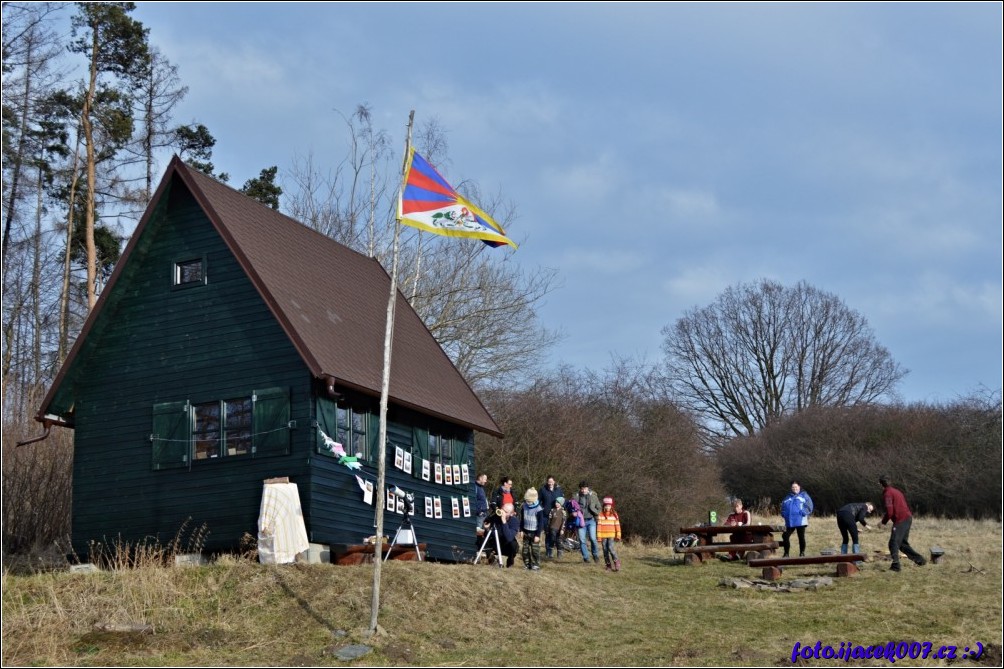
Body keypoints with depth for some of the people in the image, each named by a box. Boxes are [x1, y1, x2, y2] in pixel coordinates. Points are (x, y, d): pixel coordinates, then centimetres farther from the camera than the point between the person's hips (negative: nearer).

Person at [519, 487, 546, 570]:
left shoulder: (538, 509, -17)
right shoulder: (524, 506, -1)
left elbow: (541, 523, -14)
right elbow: (521, 519, 10)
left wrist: (538, 535, -15)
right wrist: (521, 530, 7)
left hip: (534, 532, -5)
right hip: (526, 531, 5)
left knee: (535, 549, -3)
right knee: (525, 549, 9)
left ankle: (536, 565, 5)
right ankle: (527, 564, 18)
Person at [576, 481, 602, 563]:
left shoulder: (593, 496, 3)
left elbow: (599, 509, 10)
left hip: (591, 520, -1)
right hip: (581, 521, 1)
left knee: (592, 538, -13)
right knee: (582, 540, -1)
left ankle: (595, 555, 8)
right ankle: (585, 557, 11)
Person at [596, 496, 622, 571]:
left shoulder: (614, 514, 4)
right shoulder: (601, 514, 1)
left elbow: (617, 525, 7)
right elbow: (599, 525, -1)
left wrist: (618, 535, 4)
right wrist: (598, 535, -5)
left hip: (611, 535, -1)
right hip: (603, 535, 1)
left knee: (610, 547, -18)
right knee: (605, 550, 3)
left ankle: (616, 561, -1)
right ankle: (608, 565, 10)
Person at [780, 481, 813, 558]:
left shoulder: (804, 495, 5)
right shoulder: (788, 498, 17)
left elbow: (809, 506, -4)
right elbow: (783, 507, 21)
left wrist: (803, 512, -16)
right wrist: (784, 514, 2)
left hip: (800, 521, -4)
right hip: (789, 522, 4)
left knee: (801, 537, 3)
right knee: (785, 536, -3)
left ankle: (802, 553, 15)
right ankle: (786, 553, 7)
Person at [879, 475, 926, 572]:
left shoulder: (888, 493, -9)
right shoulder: (896, 491, 20)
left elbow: (889, 511, -17)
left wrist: (883, 522, -3)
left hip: (900, 520, -9)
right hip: (908, 518, 9)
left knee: (893, 544, -7)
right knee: (903, 543, 18)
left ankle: (895, 565, -15)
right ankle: (920, 560, 18)